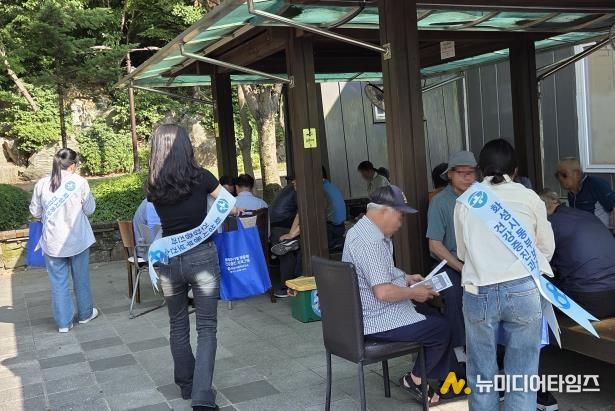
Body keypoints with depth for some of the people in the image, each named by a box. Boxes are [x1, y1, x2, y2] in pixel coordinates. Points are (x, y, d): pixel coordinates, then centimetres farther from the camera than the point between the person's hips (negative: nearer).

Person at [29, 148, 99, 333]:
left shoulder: (42, 184, -5)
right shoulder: (79, 182, -11)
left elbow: (35, 212, 5)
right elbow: (89, 209, -3)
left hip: (53, 242, 1)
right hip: (77, 240, -1)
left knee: (58, 282, 10)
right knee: (81, 278, 16)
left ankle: (64, 322, 14)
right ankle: (85, 314, 31)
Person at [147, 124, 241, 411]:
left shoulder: (152, 186, 2)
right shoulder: (201, 177, -6)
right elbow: (233, 208, 4)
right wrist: (234, 209, 27)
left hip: (168, 258, 3)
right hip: (201, 256, -3)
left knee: (178, 326, 18)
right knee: (206, 327, 3)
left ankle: (186, 386, 30)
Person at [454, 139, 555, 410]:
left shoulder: (464, 202, 9)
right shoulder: (529, 198, 5)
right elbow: (547, 248, 16)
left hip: (479, 293, 1)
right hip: (523, 290, -1)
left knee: (481, 374, 12)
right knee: (521, 374, 7)